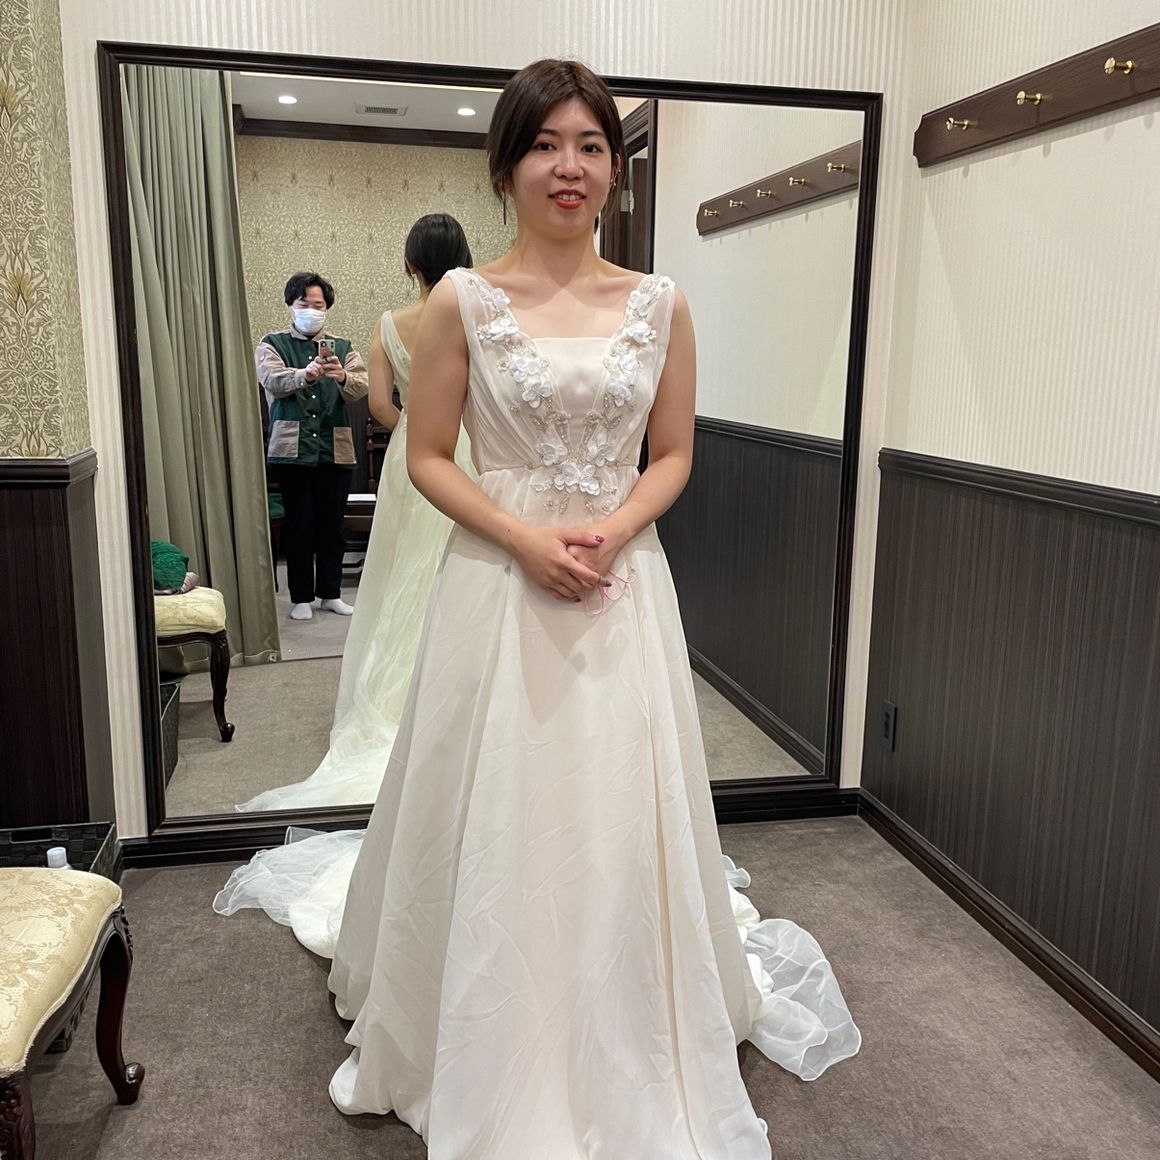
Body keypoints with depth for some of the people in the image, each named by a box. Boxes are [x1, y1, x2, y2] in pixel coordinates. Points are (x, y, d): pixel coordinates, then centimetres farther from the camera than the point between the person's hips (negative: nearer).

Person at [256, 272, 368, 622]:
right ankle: (301, 597, 11)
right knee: (299, 524, 1)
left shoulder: (342, 347, 14)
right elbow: (272, 380, -13)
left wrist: (343, 376, -27)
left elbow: (362, 386, -4)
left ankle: (330, 593, 20)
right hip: (292, 448, -2)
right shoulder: (272, 344, 8)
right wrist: (305, 374, -33)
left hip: (335, 448, 2)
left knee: (332, 524, 7)